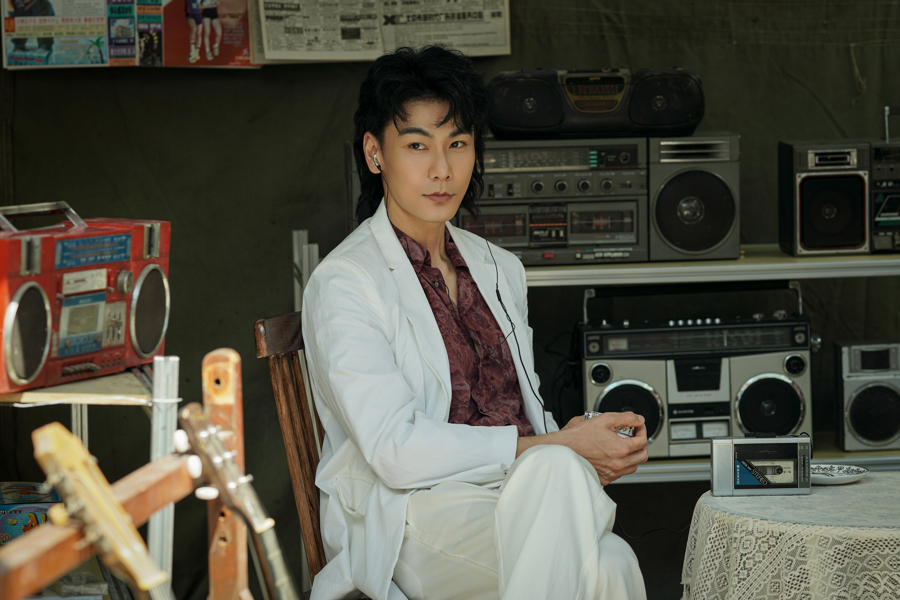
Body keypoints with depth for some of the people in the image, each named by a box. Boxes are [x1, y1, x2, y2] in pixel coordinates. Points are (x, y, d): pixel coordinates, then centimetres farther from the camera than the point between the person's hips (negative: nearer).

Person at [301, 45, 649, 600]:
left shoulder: (499, 270, 20)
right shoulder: (344, 283, -3)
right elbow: (396, 450, -13)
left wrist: (576, 441, 0)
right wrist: (560, 449, -15)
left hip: (520, 498, 5)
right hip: (409, 518, -5)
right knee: (557, 471, -36)